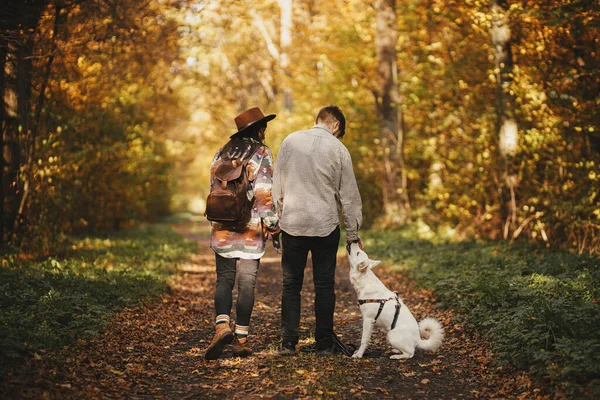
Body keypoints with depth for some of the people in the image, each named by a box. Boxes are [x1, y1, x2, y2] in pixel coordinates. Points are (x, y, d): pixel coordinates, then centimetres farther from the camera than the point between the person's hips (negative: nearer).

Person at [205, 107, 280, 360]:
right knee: (246, 284, 2)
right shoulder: (261, 154, -4)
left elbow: (213, 188, 13)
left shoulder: (222, 154, 10)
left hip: (222, 228, 4)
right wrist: (272, 224, -4)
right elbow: (264, 192, -10)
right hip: (251, 230, -3)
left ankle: (222, 326, -13)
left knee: (224, 280, 9)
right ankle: (241, 339, 4)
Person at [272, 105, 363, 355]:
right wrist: (353, 234, 8)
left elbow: (277, 184, 5)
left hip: (292, 223, 1)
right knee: (324, 285, 8)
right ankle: (324, 343, 10)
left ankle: (288, 343, 4)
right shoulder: (338, 149, -2)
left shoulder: (290, 141, 3)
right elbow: (349, 196, 1)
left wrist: (278, 217, 13)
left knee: (291, 284, 7)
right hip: (326, 226, -1)